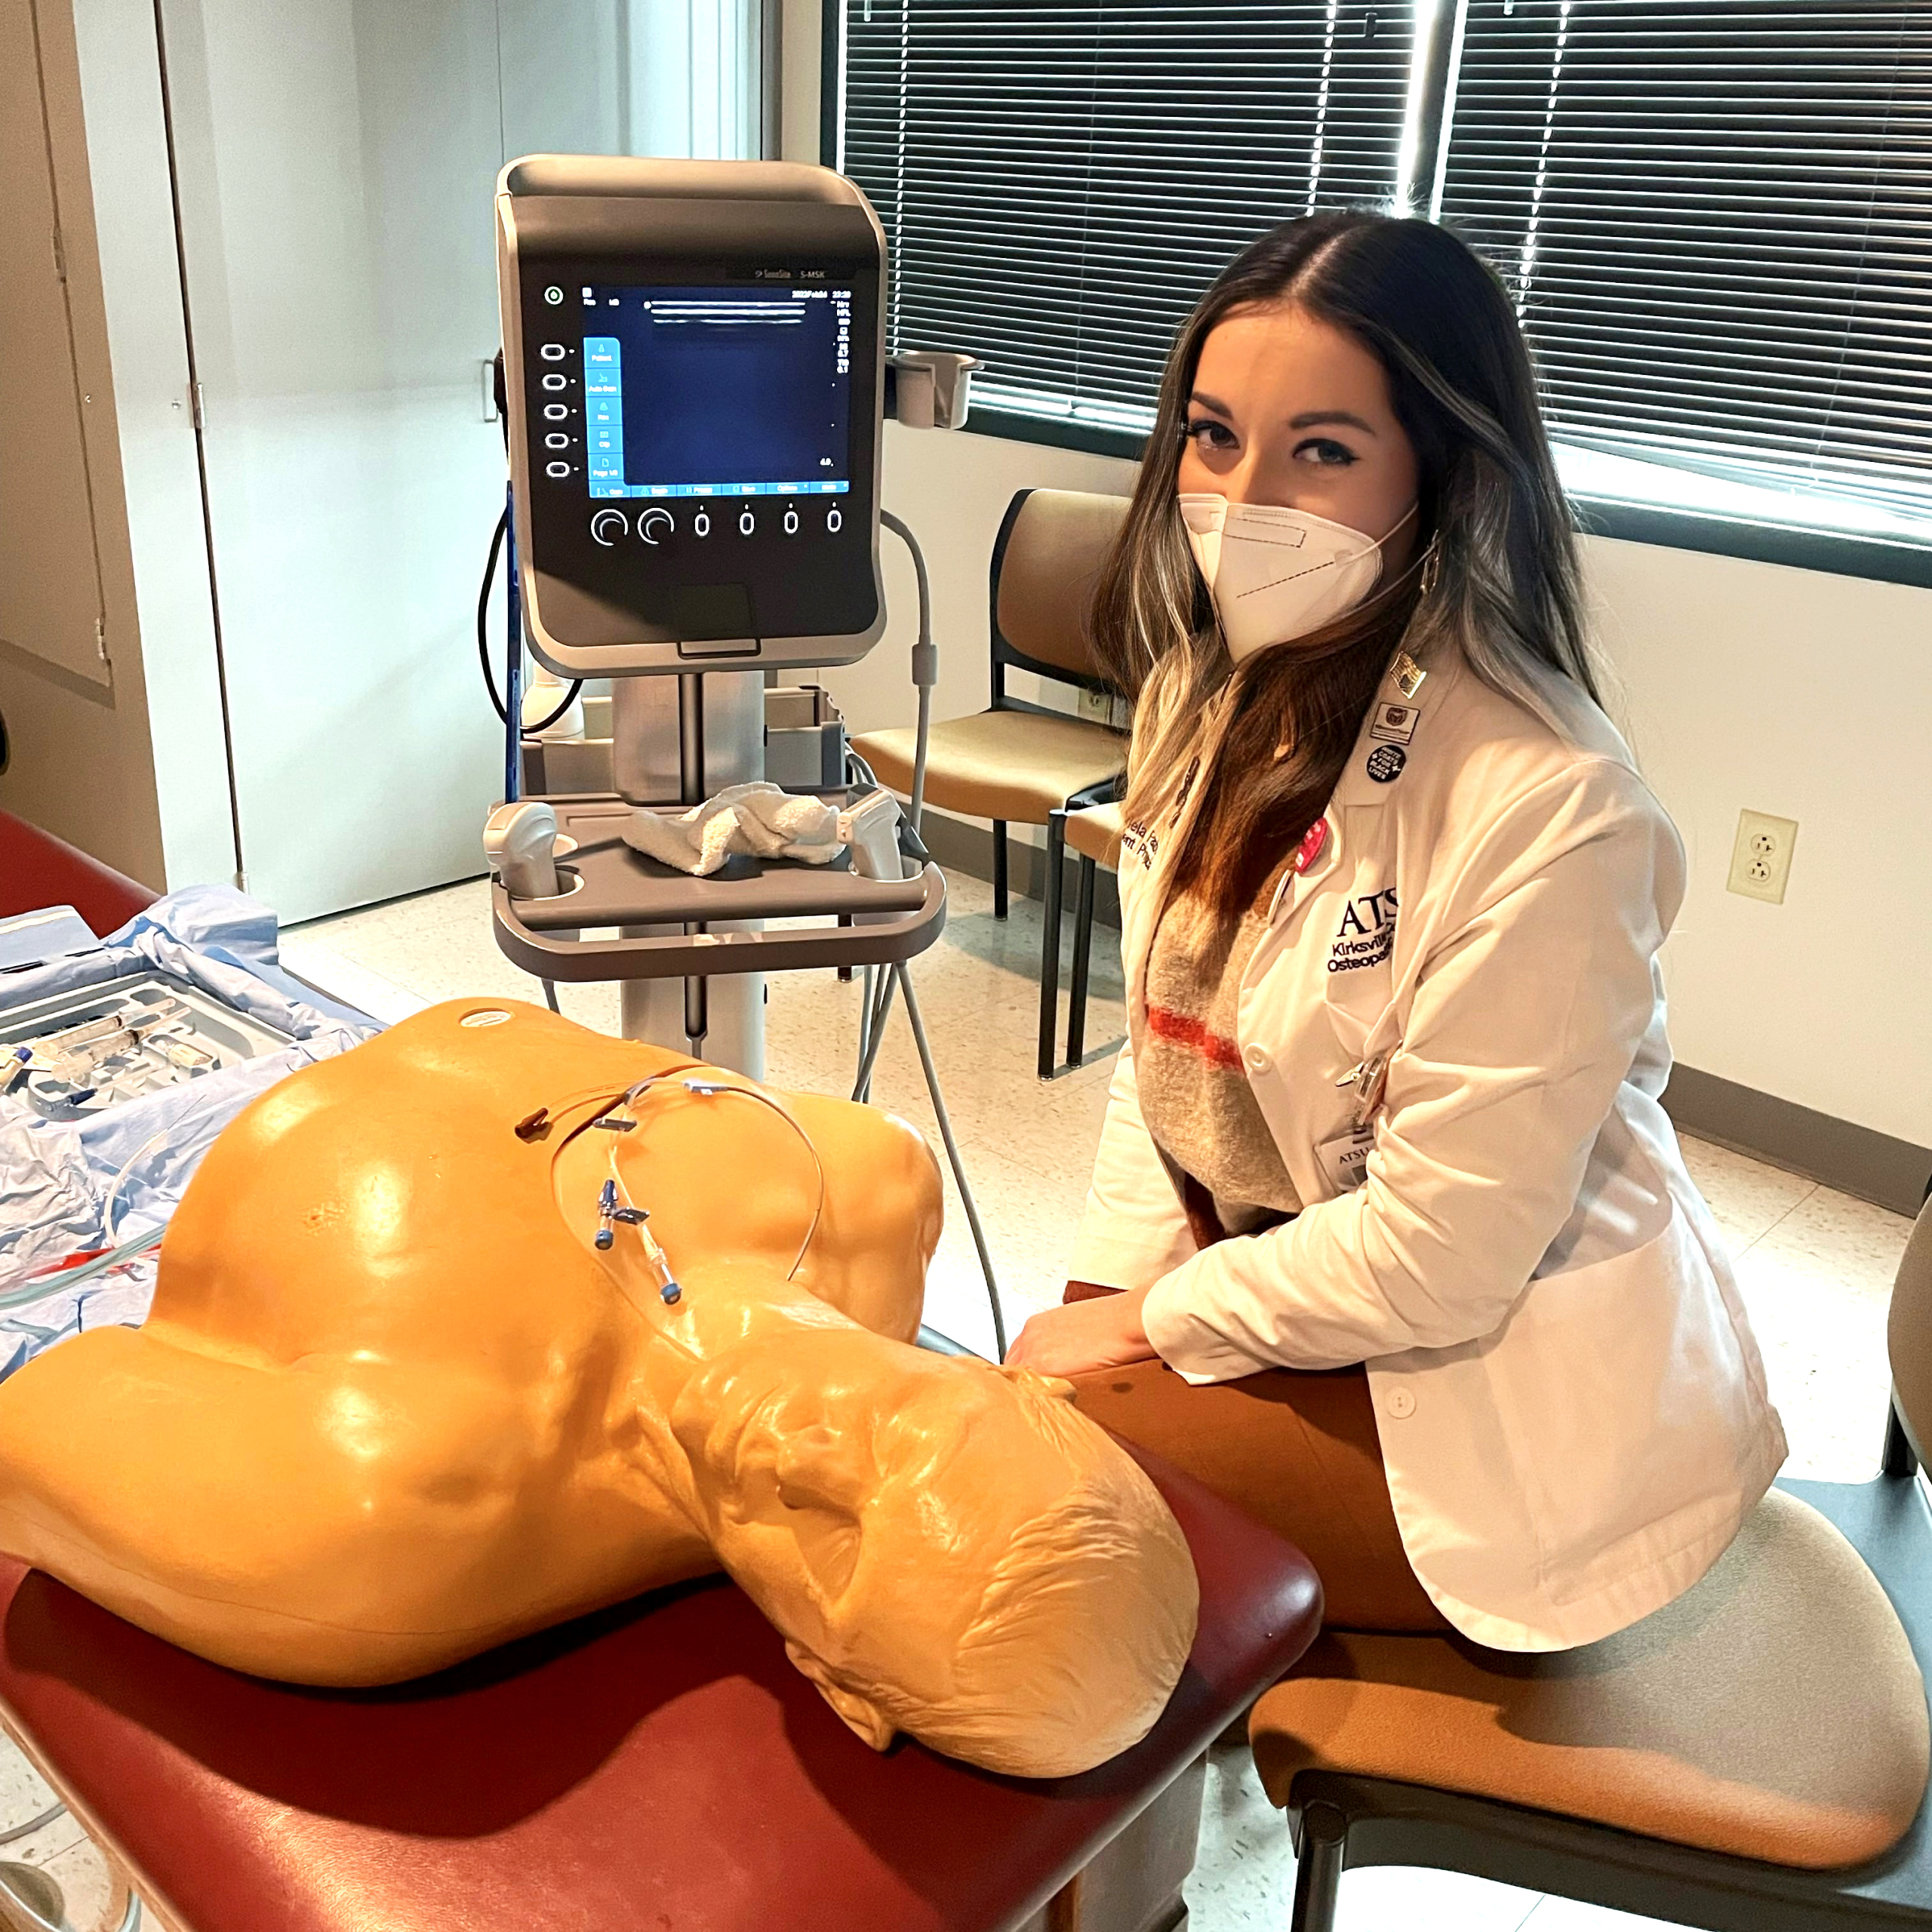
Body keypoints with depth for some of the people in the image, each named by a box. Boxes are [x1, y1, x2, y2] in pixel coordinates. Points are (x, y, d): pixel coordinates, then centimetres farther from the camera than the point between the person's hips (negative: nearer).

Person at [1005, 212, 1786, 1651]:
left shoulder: (1549, 810, -27)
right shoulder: (1206, 687, -1)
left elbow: (1440, 1254, -23)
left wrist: (1161, 1320, -11)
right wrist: (1108, 1295, -4)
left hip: (1510, 1397, -7)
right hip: (1280, 1289, 7)